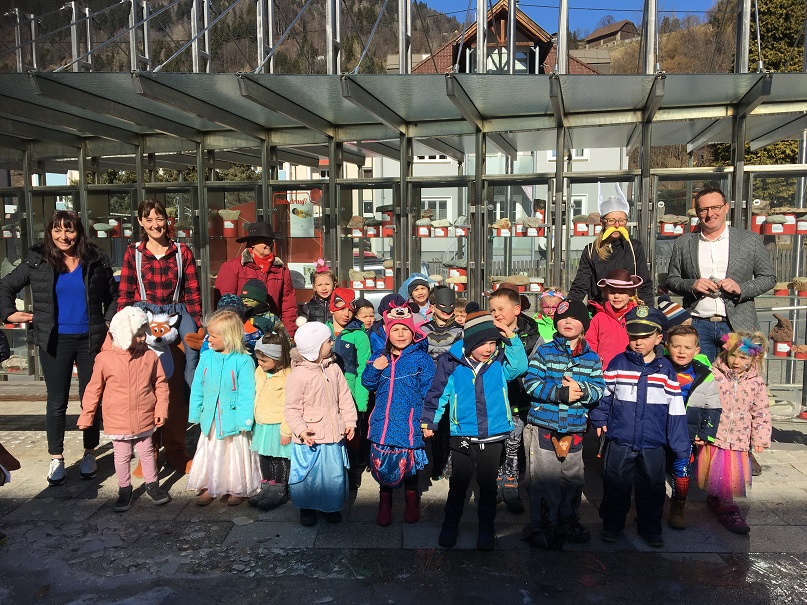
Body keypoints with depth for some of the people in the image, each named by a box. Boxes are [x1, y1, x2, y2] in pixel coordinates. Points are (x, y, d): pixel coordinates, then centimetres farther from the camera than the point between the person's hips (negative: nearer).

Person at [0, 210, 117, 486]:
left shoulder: (96, 260, 1)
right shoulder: (37, 261, 0)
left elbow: (112, 295, 10)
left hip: (90, 339, 0)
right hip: (55, 341, 0)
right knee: (57, 402, 7)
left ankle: (89, 454, 24)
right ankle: (56, 459, 20)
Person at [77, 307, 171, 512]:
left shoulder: (150, 356, -7)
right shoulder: (105, 358, -11)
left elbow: (161, 384, 1)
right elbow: (94, 389, -2)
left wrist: (161, 409, -3)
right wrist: (86, 416, 2)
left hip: (144, 420, 1)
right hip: (117, 422, -1)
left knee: (147, 453, 16)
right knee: (122, 457, 13)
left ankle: (152, 485, 32)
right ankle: (124, 489, 30)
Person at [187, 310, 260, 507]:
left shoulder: (243, 361, -16)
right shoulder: (206, 357, -2)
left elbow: (247, 393, -14)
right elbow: (197, 387, 6)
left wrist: (244, 421, -15)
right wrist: (195, 414, 7)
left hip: (233, 419, -4)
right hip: (210, 419, 4)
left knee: (235, 453, 9)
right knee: (209, 453, 15)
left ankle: (238, 489, 27)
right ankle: (209, 488, 31)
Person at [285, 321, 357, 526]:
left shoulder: (333, 369, 1)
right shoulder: (298, 375, -16)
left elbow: (345, 397, 8)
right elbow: (291, 408, -14)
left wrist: (350, 420, 5)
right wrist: (300, 429, -24)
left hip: (333, 434, 5)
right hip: (310, 437, -5)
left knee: (335, 472, 13)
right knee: (308, 474, 7)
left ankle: (332, 506, 33)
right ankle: (307, 508, 29)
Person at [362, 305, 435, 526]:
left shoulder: (421, 359, -3)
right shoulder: (379, 358, 9)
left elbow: (429, 392, -4)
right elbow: (369, 385, 14)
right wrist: (374, 368, -5)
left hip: (410, 422, -3)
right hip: (383, 421, 3)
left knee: (408, 462, 7)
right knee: (382, 461, 5)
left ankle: (411, 496, 33)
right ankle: (385, 498, 29)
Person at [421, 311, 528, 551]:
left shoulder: (499, 363, -4)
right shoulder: (451, 363, -8)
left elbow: (520, 366, -19)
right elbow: (437, 393, 1)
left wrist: (511, 339, -23)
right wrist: (428, 421, 6)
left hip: (493, 436, 1)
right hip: (462, 437, -1)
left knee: (488, 485, 13)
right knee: (458, 484, 13)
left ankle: (486, 530, 30)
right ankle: (450, 526, 32)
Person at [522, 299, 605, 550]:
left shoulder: (591, 358, 8)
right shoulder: (544, 351, -2)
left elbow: (599, 388, 2)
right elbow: (531, 383, -11)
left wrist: (581, 389, -19)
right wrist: (561, 392, -20)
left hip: (574, 429, 4)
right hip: (544, 427, -4)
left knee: (573, 478, 13)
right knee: (545, 479, -1)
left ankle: (568, 522, 32)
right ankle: (541, 527, 13)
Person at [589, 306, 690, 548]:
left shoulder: (666, 370, 0)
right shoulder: (618, 364, -2)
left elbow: (676, 412, 2)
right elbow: (603, 394, 11)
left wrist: (681, 450, 2)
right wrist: (599, 419, -3)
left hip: (653, 446, 1)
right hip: (619, 443, 0)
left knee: (652, 490, 12)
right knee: (616, 487, 9)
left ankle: (651, 528, 31)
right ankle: (612, 525, 28)